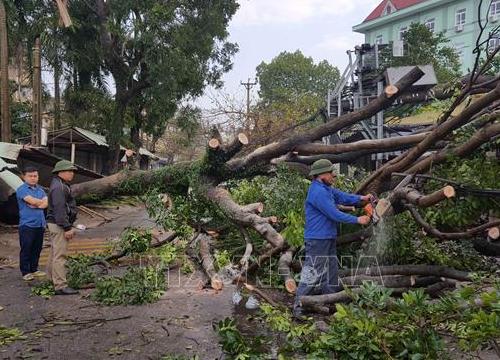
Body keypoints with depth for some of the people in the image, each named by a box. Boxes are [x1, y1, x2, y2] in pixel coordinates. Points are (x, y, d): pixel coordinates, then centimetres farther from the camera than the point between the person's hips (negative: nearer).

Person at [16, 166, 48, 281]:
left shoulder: (40, 189, 14)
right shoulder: (22, 189, -5)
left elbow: (47, 203, 2)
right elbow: (32, 201, -20)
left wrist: (36, 205, -15)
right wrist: (42, 201, -2)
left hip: (40, 224, 6)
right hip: (27, 224, -6)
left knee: (37, 249, 12)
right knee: (26, 249, 1)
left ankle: (34, 269, 24)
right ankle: (25, 272, 10)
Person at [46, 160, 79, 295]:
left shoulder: (62, 185, 17)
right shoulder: (58, 187, -18)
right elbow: (59, 209, -24)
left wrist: (69, 226, 22)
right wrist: (67, 228, -23)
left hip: (57, 224, 11)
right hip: (59, 225, -11)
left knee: (54, 253, 19)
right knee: (60, 255, -10)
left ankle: (52, 280, 31)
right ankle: (60, 286, -9)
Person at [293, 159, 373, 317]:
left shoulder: (326, 189, 12)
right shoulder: (318, 191, -21)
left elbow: (342, 196, 13)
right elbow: (334, 214, -22)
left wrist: (361, 198, -2)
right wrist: (357, 220, -16)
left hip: (329, 239, 11)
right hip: (317, 240, -10)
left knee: (331, 273, 17)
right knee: (311, 273, -6)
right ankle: (299, 307, 1)